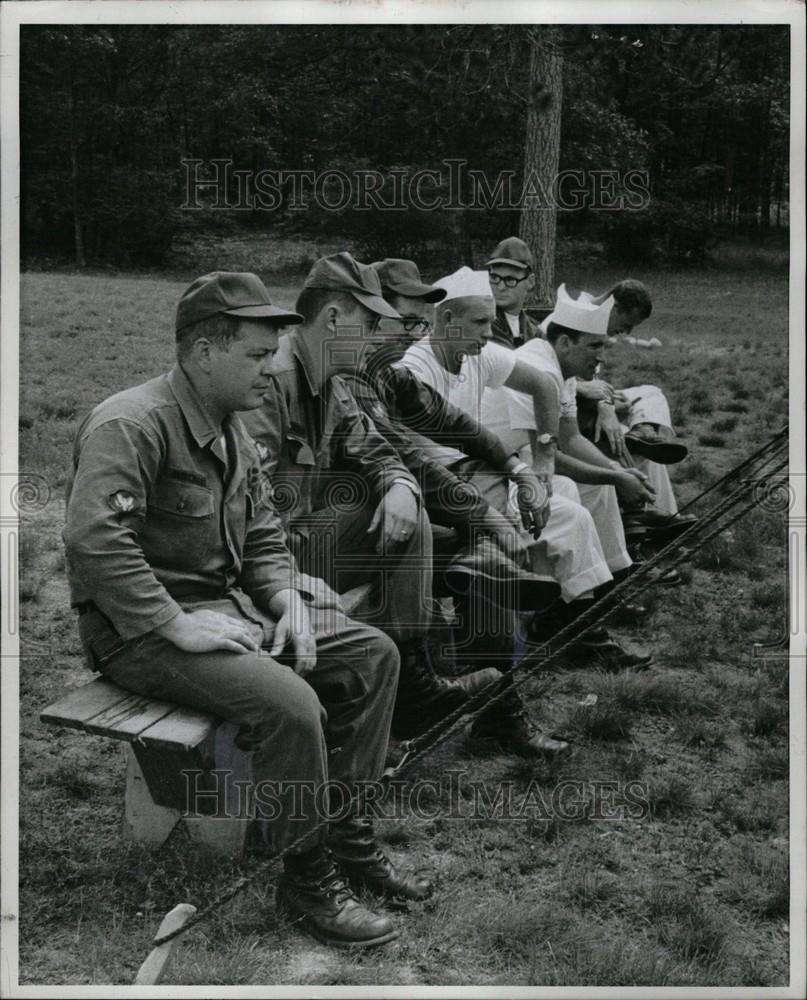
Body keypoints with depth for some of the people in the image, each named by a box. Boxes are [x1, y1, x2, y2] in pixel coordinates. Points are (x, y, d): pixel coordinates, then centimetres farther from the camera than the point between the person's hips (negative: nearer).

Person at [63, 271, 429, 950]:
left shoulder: (231, 431, 13)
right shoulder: (131, 424, -18)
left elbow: (262, 537, 17)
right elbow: (93, 540, -30)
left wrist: (290, 602, -2)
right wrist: (175, 624, -29)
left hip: (230, 606, 10)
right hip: (141, 633, -10)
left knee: (372, 654, 2)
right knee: (289, 701, -30)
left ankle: (346, 835, 10)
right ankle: (307, 880, -9)